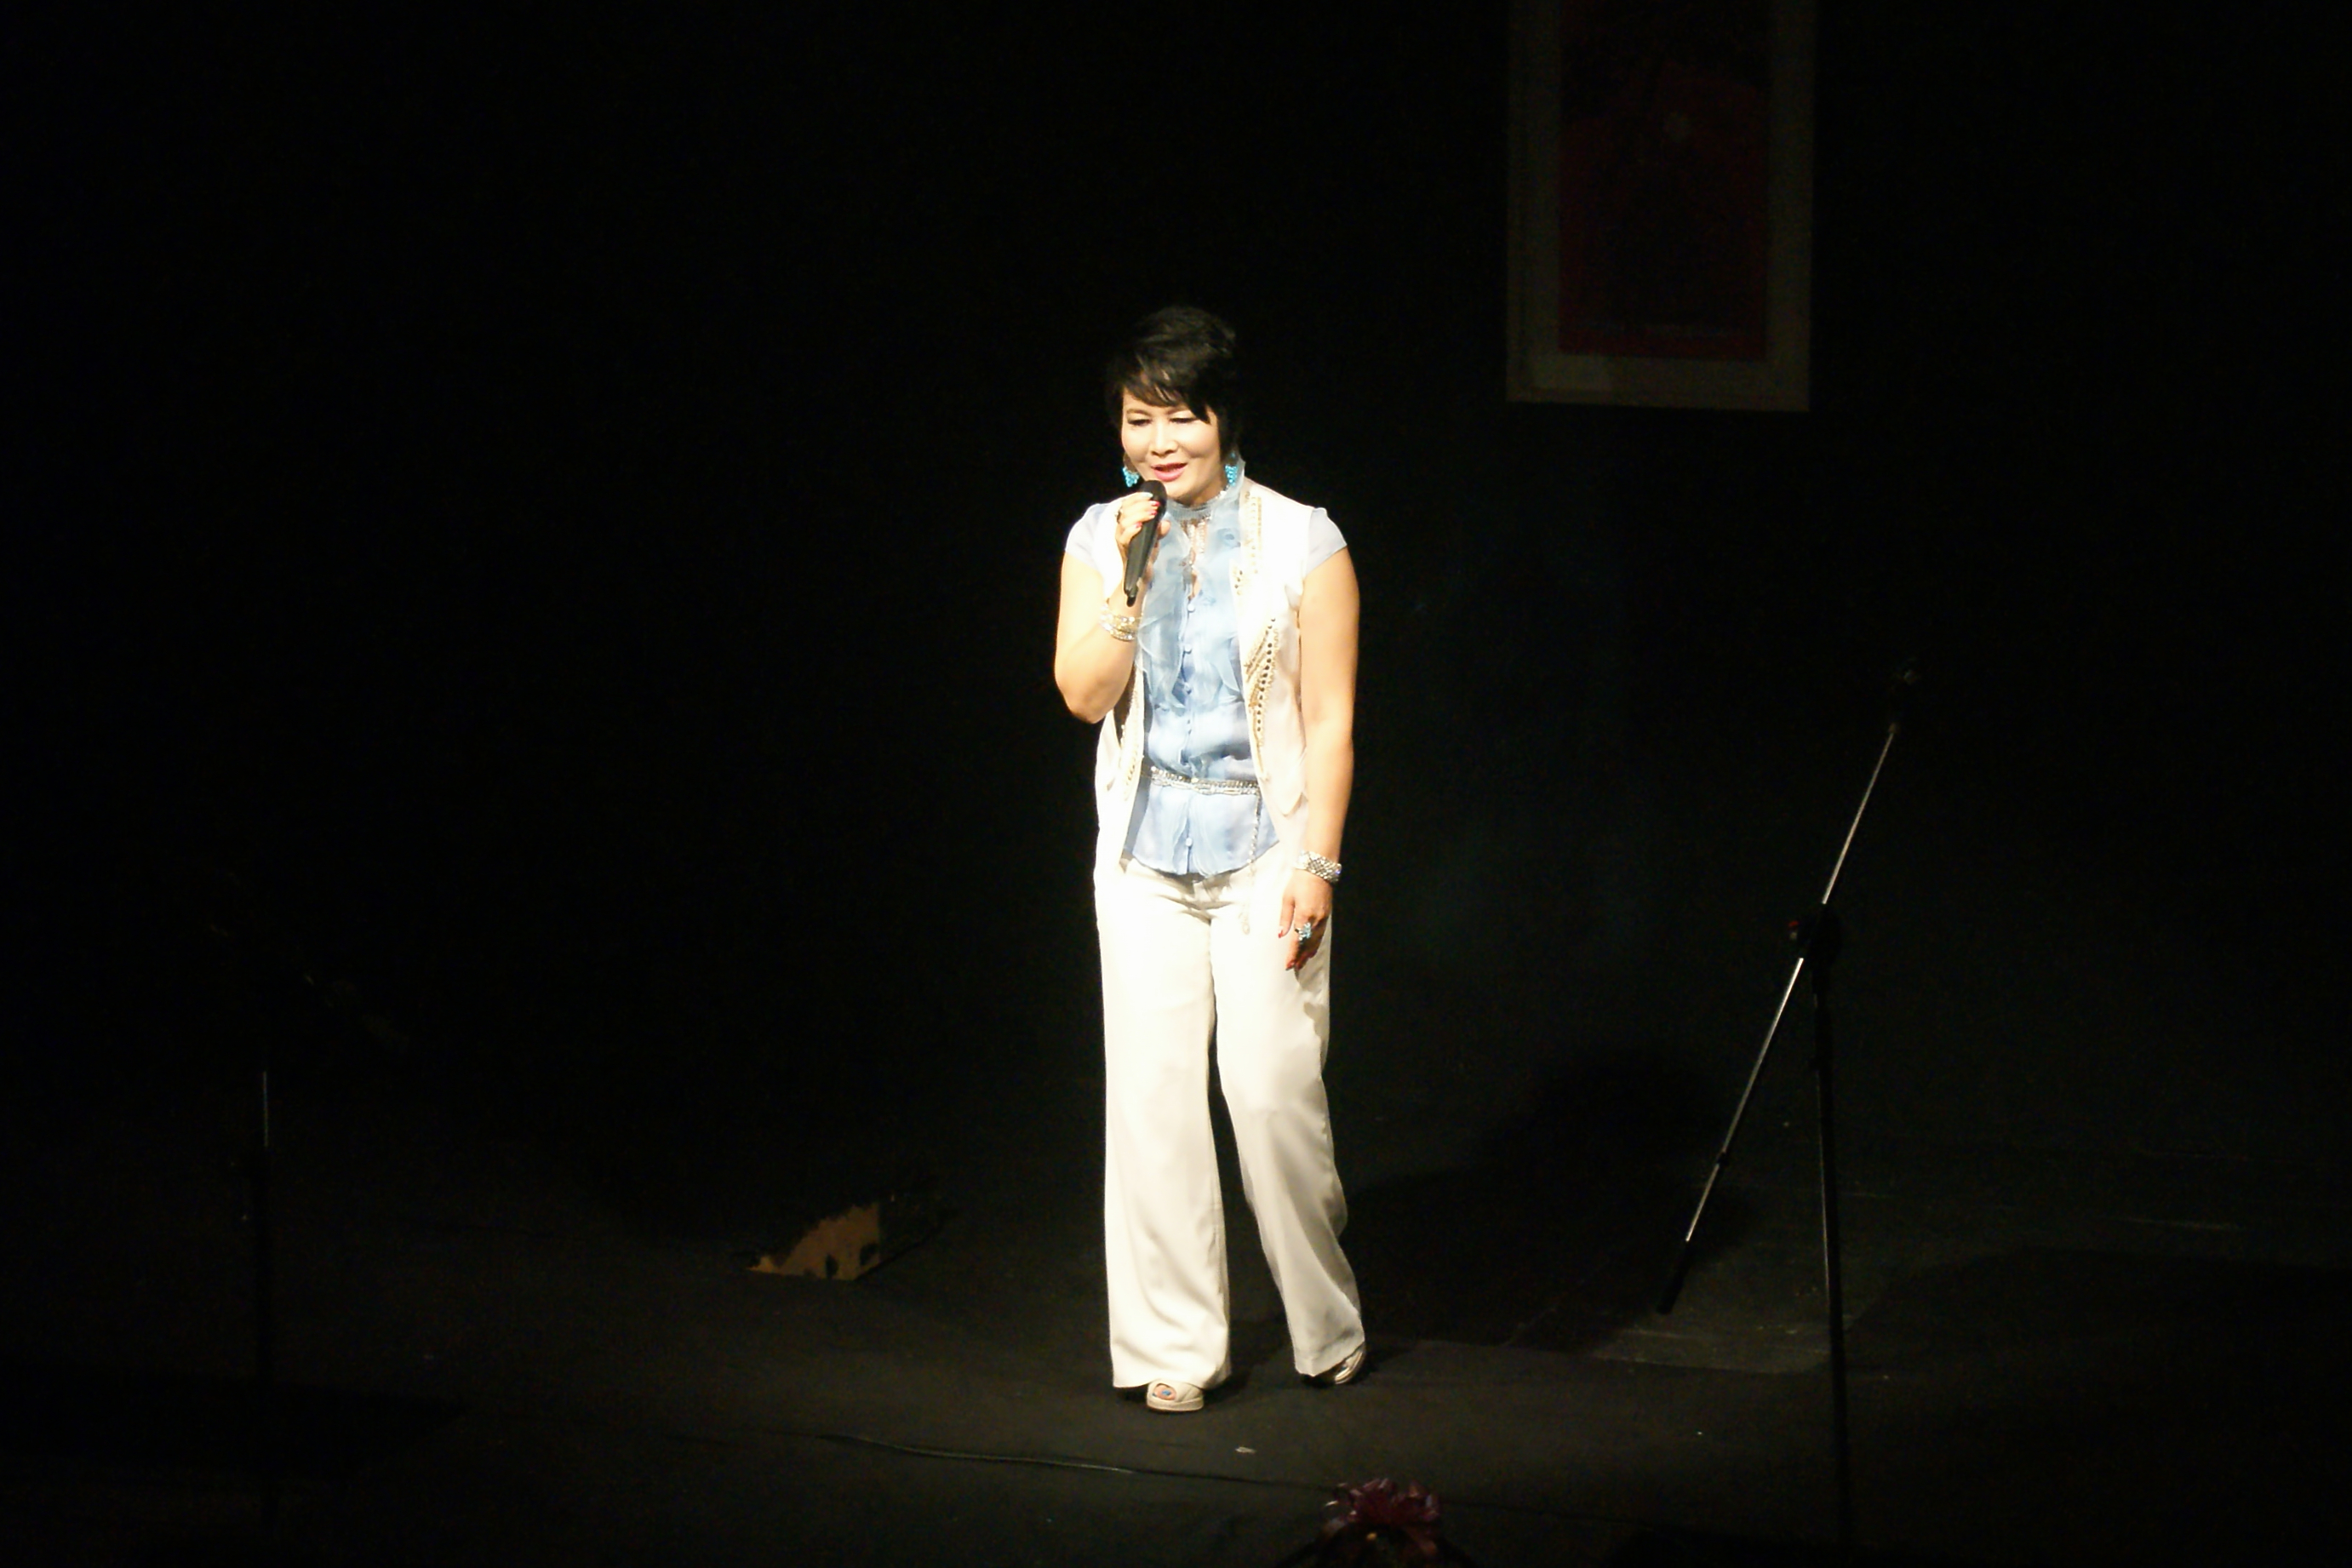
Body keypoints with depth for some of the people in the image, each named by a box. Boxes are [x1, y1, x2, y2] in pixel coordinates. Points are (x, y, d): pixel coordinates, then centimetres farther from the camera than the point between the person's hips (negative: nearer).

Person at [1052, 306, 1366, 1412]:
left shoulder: (1300, 543, -2)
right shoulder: (1100, 541, 6)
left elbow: (1331, 720, -3)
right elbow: (1083, 694, -3)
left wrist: (1316, 862, -9)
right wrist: (1128, 582, -14)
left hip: (1264, 853, -3)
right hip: (1146, 857, 3)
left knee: (1274, 1090, -8)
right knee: (1152, 1094, -1)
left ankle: (1328, 1332, 12)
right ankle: (1174, 1348, 9)